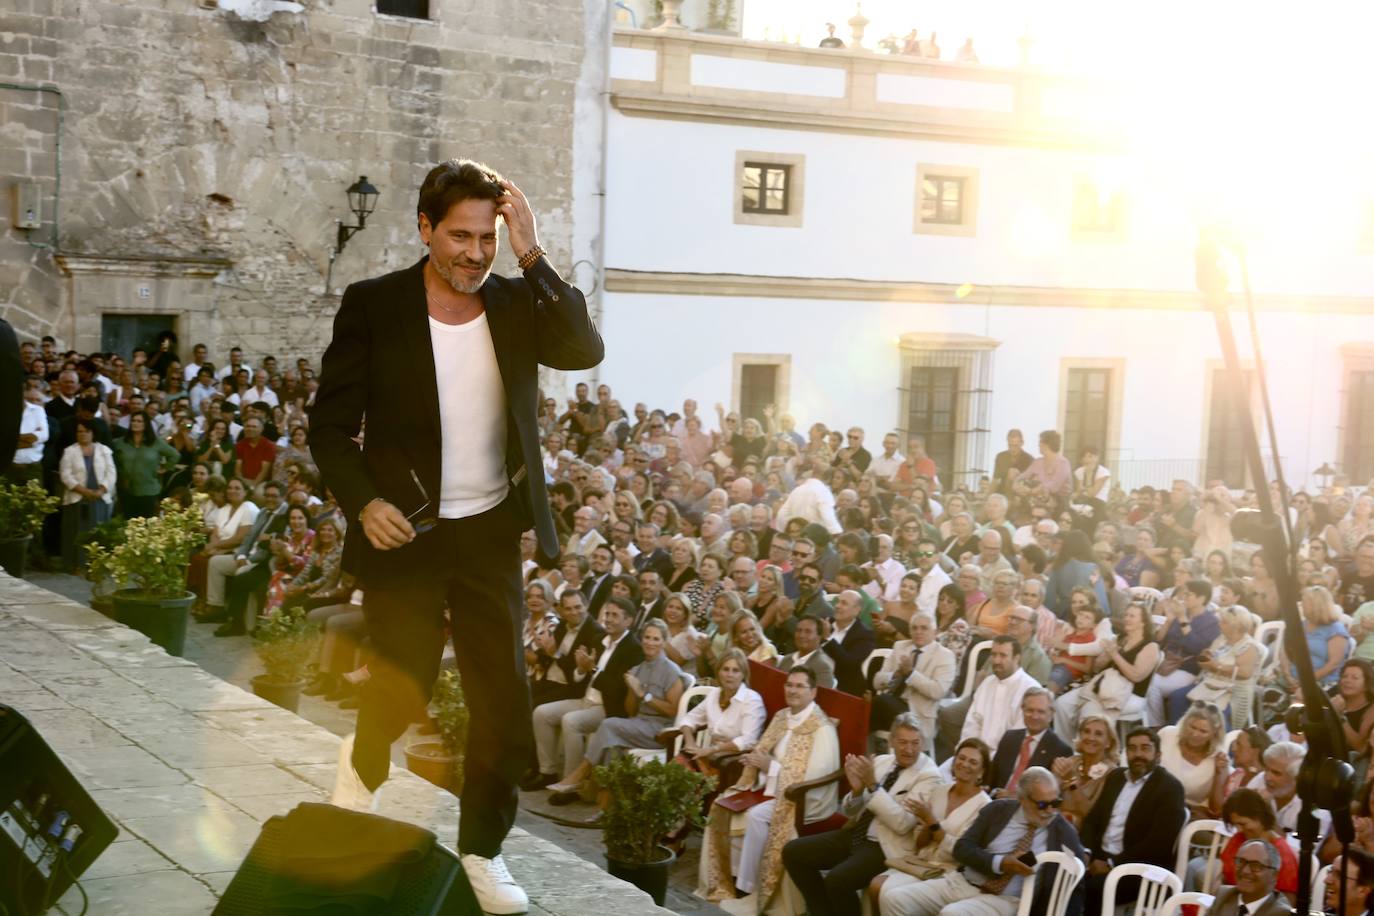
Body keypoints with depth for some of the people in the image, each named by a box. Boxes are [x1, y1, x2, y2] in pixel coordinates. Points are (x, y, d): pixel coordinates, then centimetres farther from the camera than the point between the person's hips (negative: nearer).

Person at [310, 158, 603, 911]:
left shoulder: (515, 304, 0)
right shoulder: (373, 306, -7)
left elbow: (585, 350, -18)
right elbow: (329, 425, -4)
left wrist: (533, 258, -20)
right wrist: (363, 503, -18)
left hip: (491, 535, 3)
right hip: (406, 533, -2)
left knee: (504, 699, 5)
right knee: (403, 688, 5)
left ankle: (482, 847, 23)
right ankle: (364, 763, 42)